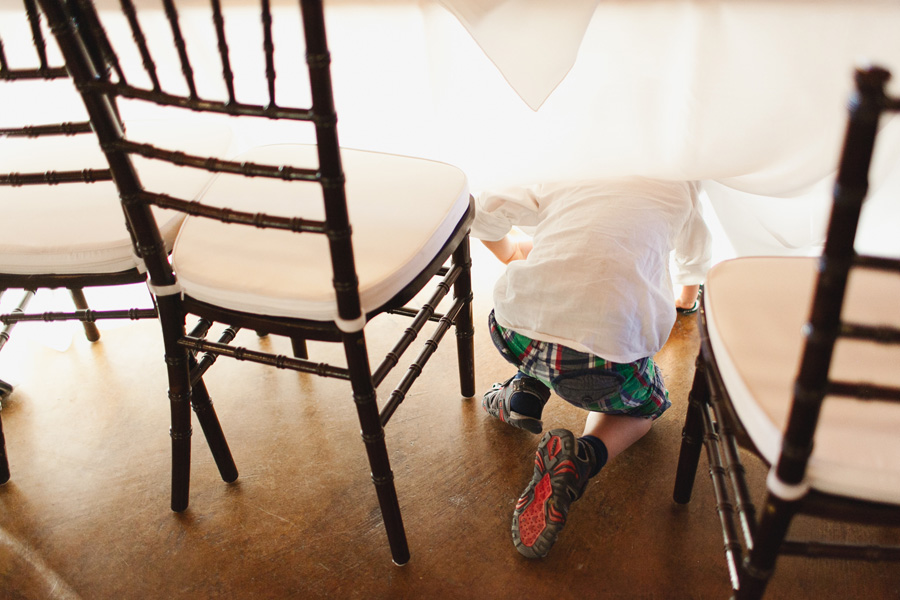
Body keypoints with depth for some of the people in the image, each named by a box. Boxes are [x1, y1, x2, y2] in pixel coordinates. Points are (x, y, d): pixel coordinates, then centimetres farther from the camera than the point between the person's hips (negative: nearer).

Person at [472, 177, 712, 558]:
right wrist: (686, 297, 63)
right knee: (646, 406, 30)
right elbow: (694, 260, 39)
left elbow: (483, 212, 20)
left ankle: (526, 388, 18)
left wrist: (512, 252, 42)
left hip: (515, 336, 4)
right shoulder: (680, 184, 20)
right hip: (609, 346, -3)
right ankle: (584, 456, -1)